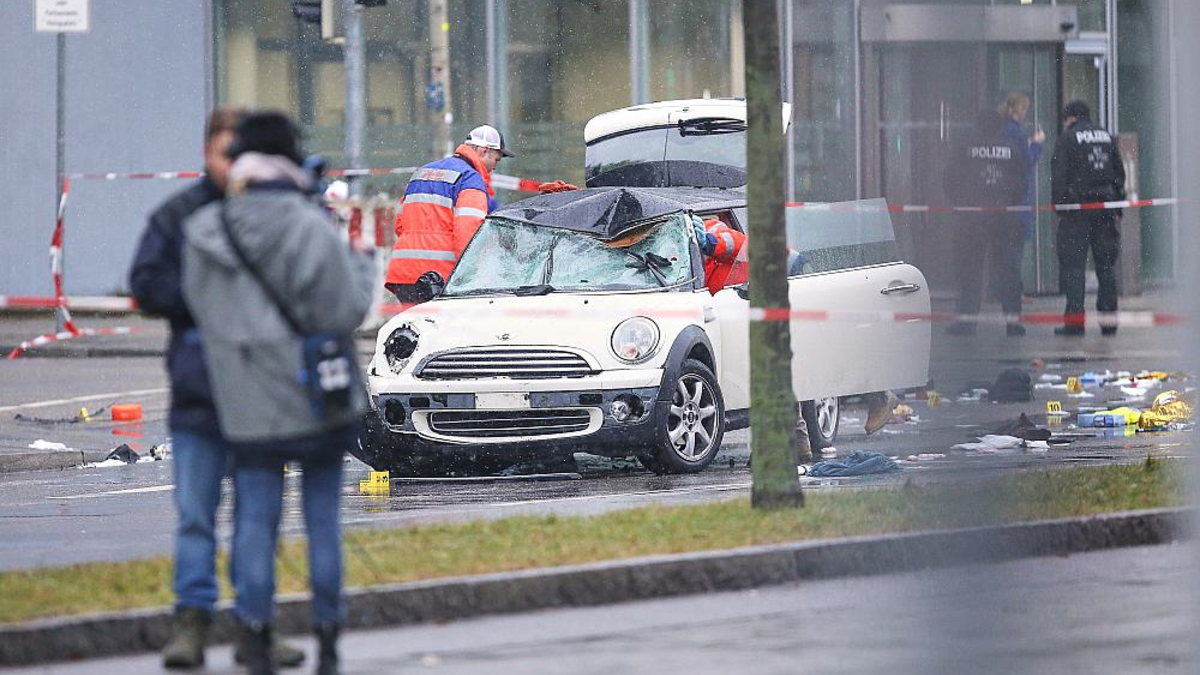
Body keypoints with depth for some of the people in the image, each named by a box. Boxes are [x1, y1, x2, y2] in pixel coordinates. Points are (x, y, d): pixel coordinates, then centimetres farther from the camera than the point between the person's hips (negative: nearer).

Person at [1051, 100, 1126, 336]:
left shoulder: (1067, 138, -2)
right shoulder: (1107, 137, 13)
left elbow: (1059, 175, -8)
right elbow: (1119, 174, 14)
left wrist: (1059, 206, -5)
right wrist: (1117, 208, 16)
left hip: (1077, 205, -5)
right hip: (1106, 207, 5)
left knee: (1072, 263, -3)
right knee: (1106, 264, 9)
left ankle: (1074, 319, -10)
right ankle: (1109, 319, 8)